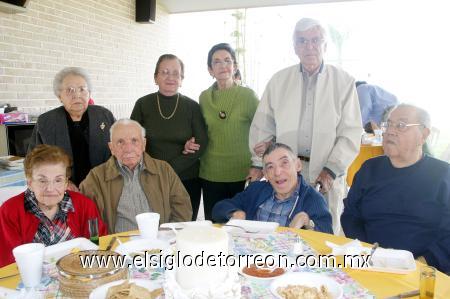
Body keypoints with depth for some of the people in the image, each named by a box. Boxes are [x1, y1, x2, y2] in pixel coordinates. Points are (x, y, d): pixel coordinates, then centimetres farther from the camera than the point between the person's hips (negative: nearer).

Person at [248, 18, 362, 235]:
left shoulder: (343, 82, 1)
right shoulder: (279, 81, 6)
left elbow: (351, 133, -2)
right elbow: (263, 125, 8)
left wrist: (331, 170, -10)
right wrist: (258, 164, 4)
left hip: (327, 175, -1)